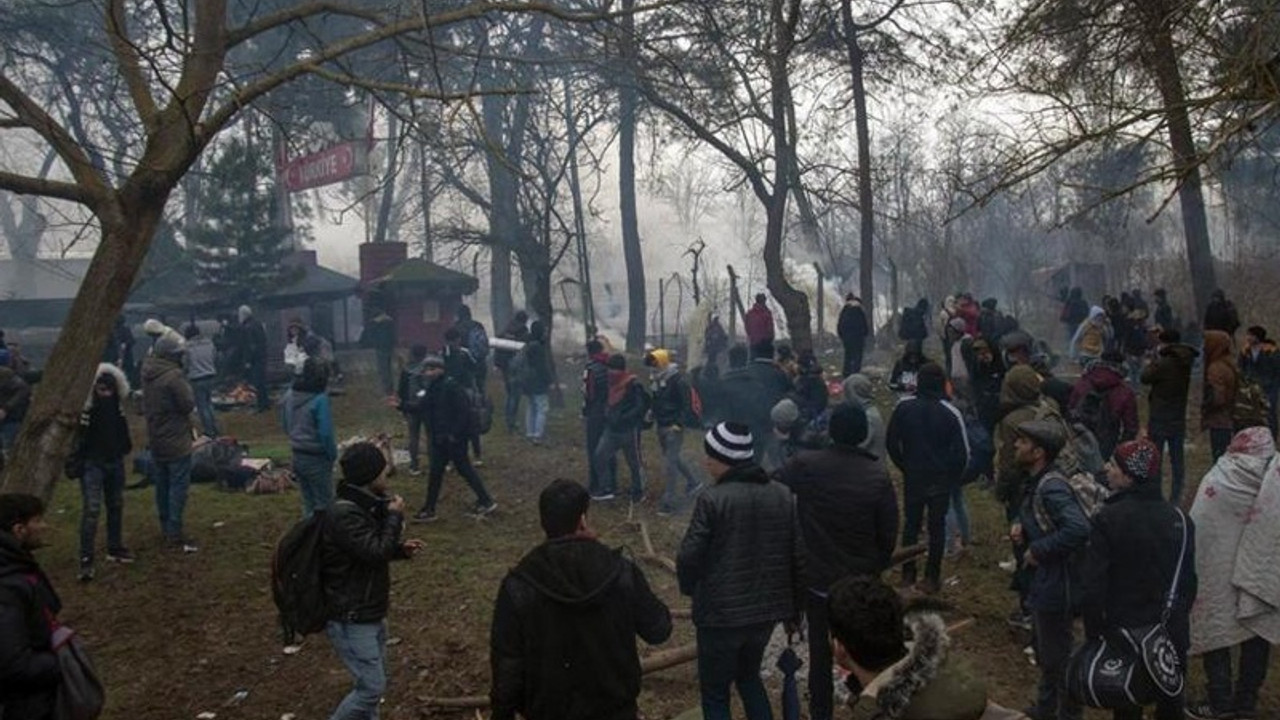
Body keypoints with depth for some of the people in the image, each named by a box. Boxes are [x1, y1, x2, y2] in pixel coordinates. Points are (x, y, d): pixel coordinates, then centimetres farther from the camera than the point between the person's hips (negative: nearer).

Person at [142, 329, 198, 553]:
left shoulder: (148, 371, 1)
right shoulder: (174, 376, -23)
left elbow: (145, 405, 11)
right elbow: (189, 404, -18)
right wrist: (186, 385, -4)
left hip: (155, 439, 8)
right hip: (176, 440, -8)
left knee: (162, 484, 17)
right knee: (179, 485, -1)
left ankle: (165, 527, 29)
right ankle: (174, 533, 0)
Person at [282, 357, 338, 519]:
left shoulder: (290, 394, 0)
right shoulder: (320, 399, -20)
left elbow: (286, 426, 10)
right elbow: (326, 433, -20)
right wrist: (333, 455, -6)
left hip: (297, 456, 7)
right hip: (317, 458, -7)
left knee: (308, 503, 19)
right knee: (323, 505, 5)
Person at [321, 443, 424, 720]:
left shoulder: (365, 505, 6)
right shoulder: (344, 514, -26)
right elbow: (376, 553, -29)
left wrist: (401, 549, 1)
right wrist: (395, 516, -17)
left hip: (371, 612, 10)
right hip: (351, 619, -10)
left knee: (373, 682, 19)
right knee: (372, 686, -5)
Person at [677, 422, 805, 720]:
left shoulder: (712, 499, -17)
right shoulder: (783, 495, 0)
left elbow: (690, 557, -16)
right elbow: (798, 557, 4)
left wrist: (689, 588, 6)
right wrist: (794, 608, 15)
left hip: (720, 612, -6)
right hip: (767, 609, 6)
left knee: (714, 692, 11)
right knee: (749, 677, 28)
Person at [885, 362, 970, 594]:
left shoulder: (903, 407, -9)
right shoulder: (950, 412, -15)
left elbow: (891, 443, -4)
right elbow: (962, 452, -13)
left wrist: (905, 466, 9)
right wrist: (952, 477, 2)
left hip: (912, 477, 2)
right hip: (941, 480, -2)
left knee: (910, 523, 15)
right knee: (937, 527, 10)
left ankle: (908, 574, 20)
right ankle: (931, 578, 14)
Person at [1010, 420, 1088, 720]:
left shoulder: (1052, 487, -26)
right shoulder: (1038, 481, 4)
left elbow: (1078, 528, -38)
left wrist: (1038, 550, -27)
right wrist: (1020, 526, 0)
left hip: (1056, 585, -10)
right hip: (1043, 582, 10)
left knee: (1057, 655, 8)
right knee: (1046, 652, 25)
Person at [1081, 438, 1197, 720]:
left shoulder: (1107, 519, -18)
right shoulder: (1180, 519, -4)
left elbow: (1094, 584, -17)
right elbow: (1189, 581, 4)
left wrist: (1093, 632, -6)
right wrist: (1178, 618, 18)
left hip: (1125, 633, -4)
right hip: (1173, 634, 4)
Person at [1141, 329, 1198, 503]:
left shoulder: (1164, 363, -20)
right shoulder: (1186, 362, -1)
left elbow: (1145, 377, -9)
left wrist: (1156, 357, 0)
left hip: (1159, 418, -6)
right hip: (1179, 418, 6)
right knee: (1178, 459, 12)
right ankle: (1176, 499, 16)